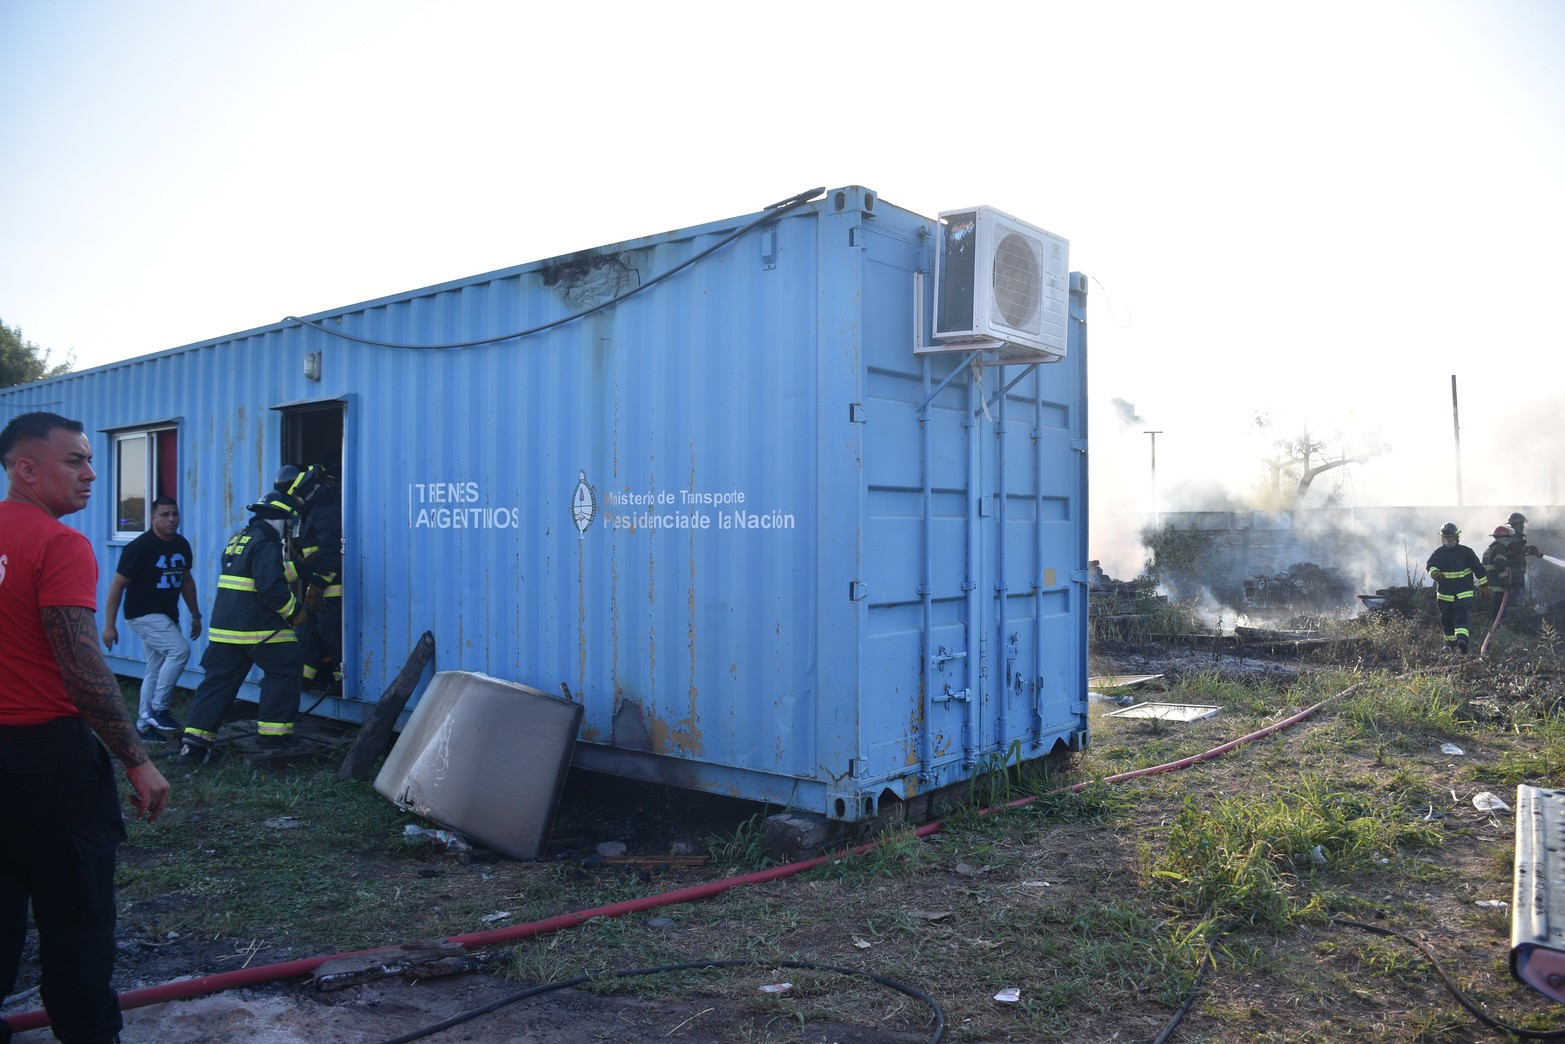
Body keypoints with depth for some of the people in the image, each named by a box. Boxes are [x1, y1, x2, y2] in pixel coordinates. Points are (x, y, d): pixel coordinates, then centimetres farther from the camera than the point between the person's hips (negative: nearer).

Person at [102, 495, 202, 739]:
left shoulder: (182, 545, 4)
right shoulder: (139, 547, -15)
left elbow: (186, 580, 17)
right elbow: (117, 586, -12)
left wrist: (195, 615, 16)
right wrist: (109, 625, -14)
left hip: (168, 616, 7)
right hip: (143, 614, -7)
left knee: (157, 669, 9)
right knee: (180, 650, -22)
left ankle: (144, 724, 17)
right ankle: (157, 710, -12)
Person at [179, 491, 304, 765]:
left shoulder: (238, 539, 18)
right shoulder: (266, 544, -13)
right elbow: (272, 588, -21)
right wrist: (294, 612, -8)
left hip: (224, 626, 9)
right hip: (258, 628, -9)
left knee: (219, 679, 9)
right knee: (282, 672, 6)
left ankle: (195, 742, 6)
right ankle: (274, 731, 9)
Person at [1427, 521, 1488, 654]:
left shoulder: (1466, 551, -1)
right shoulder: (1438, 552, 3)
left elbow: (1478, 567, 5)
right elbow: (1431, 564, -12)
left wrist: (1483, 585, 6)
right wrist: (1434, 571, -36)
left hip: (1464, 593, -3)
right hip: (1444, 593, 3)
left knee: (1461, 617, -20)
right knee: (1446, 619, 11)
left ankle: (1462, 640, -33)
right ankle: (1450, 643, 26)